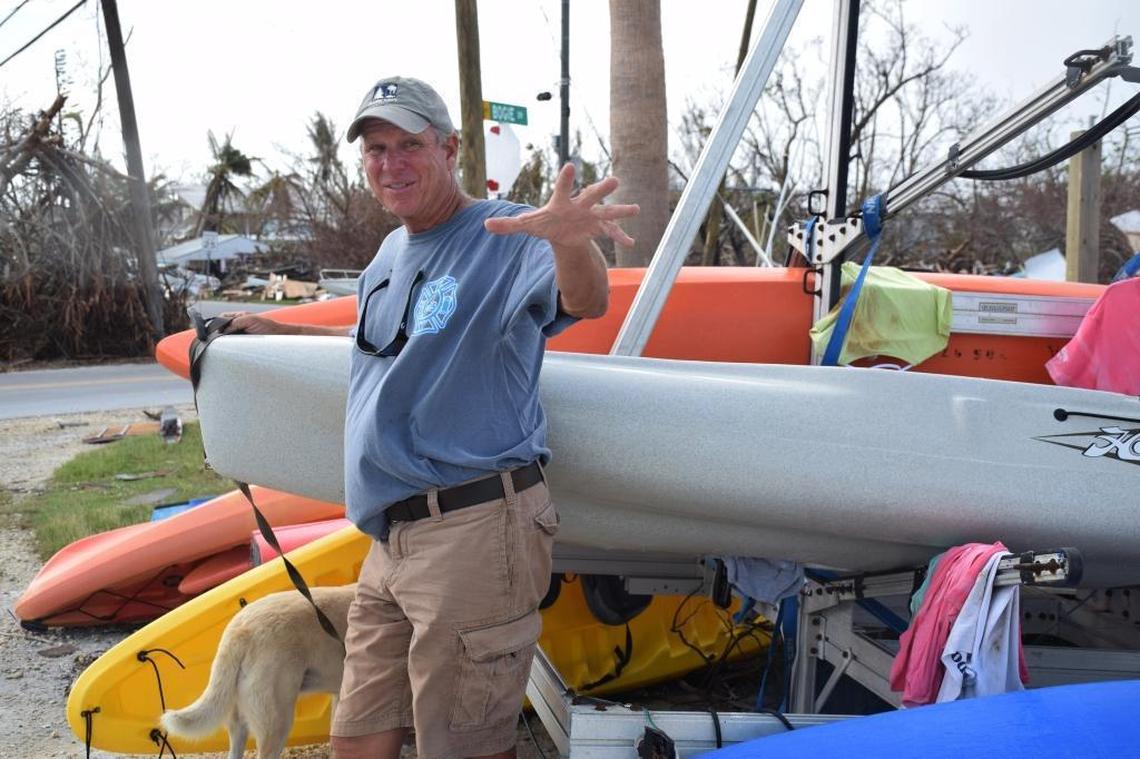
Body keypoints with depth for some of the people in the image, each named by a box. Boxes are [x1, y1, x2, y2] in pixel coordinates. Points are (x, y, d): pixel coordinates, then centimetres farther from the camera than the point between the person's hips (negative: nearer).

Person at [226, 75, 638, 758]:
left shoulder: (506, 236, -7)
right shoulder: (391, 254, 19)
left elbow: (584, 302, -28)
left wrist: (571, 242, -51)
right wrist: (275, 330, 44)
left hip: (475, 532, -8)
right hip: (393, 542, 8)